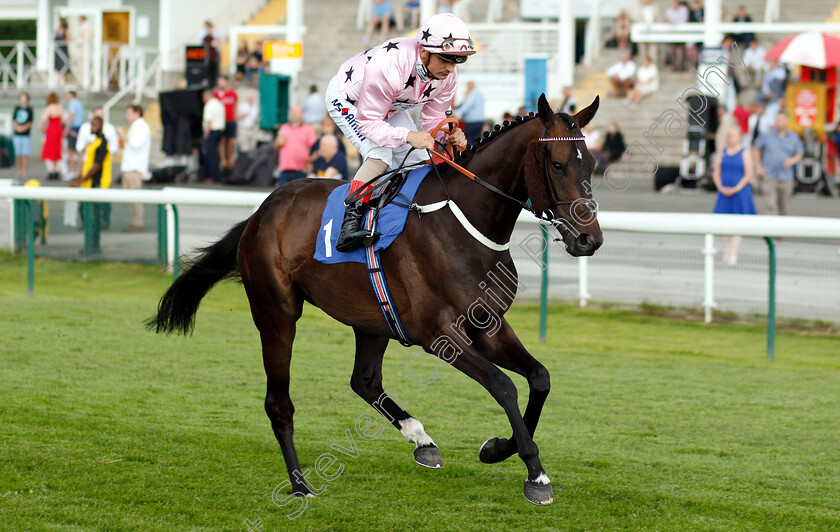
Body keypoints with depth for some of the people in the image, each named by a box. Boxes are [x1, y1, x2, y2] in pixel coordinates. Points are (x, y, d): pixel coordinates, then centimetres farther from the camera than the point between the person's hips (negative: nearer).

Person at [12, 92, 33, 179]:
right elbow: (13, 121, 6)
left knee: (25, 154, -9)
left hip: (26, 135, -3)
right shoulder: (17, 109, 9)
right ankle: (19, 171, 12)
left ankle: (24, 172, -9)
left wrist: (23, 128, -19)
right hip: (17, 135, 3)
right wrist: (17, 127, -13)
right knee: (18, 154, 4)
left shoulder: (29, 110, 2)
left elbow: (30, 123, -3)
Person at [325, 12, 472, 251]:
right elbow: (367, 123, -37)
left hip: (390, 107, 7)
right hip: (346, 100, -7)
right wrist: (408, 136, -50)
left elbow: (433, 119, -11)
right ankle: (350, 220, -31)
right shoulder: (387, 66, -44)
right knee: (380, 154, -29)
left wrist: (448, 135, -34)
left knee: (419, 164, -3)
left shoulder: (447, 74, -23)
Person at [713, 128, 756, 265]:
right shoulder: (722, 152, 11)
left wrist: (736, 189, -15)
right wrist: (721, 188, -7)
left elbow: (749, 175, -6)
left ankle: (733, 253, -2)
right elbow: (716, 173, 10)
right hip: (724, 192, 4)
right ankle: (726, 252, 12)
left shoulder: (744, 153, -2)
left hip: (740, 192, -4)